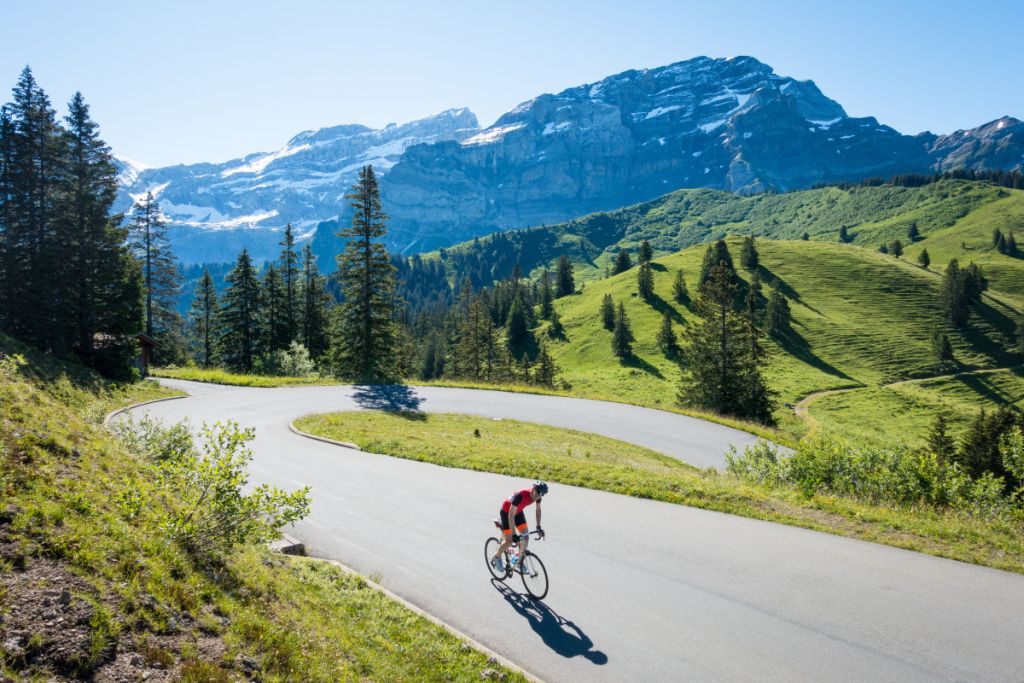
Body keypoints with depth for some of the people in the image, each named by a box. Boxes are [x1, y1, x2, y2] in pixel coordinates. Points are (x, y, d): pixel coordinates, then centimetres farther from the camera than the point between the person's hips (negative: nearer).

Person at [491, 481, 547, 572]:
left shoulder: (537, 495, -20)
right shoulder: (520, 496, -40)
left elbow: (538, 509, -1)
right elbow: (511, 515, -37)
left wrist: (538, 527, -4)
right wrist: (514, 534, -38)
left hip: (518, 512, 6)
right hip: (506, 512, -6)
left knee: (526, 536, -5)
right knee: (509, 541, -7)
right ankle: (496, 557, 19)